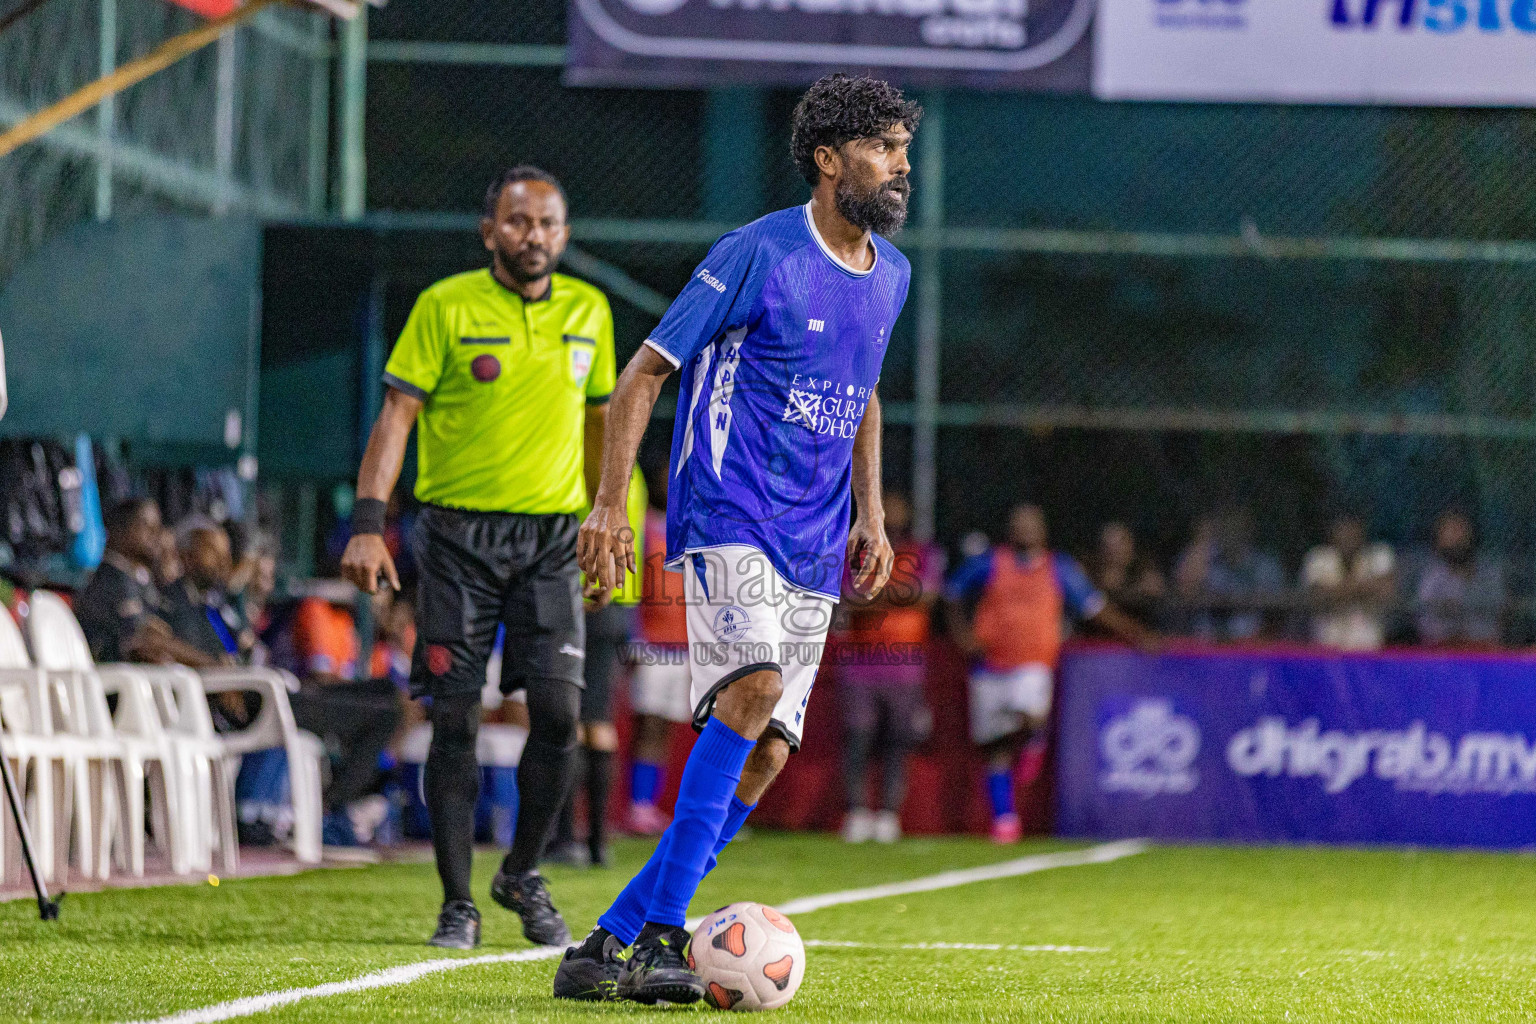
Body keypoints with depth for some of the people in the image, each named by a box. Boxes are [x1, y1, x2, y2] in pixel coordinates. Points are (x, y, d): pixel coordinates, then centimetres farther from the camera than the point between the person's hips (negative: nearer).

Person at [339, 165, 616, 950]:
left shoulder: (587, 312, 9)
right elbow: (396, 415, -6)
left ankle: (522, 876, 13)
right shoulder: (446, 306, -3)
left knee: (559, 710, -8)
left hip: (551, 534, 3)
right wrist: (367, 524, -16)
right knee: (454, 719, -3)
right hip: (458, 531, -3)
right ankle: (457, 902, 6)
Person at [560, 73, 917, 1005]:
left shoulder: (890, 274, 13)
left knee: (766, 753, -2)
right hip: (729, 515, -7)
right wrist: (610, 503, -11)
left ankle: (610, 945, 6)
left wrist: (871, 516, 20)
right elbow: (647, 370, -5)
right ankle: (659, 934, -25)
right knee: (755, 684, -28)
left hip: (814, 547, 7)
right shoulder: (759, 255, -9)